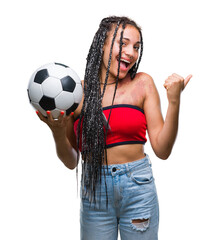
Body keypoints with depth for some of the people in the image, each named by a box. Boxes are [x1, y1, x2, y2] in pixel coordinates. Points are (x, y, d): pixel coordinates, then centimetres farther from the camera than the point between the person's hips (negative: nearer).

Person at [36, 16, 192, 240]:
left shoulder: (142, 83, -2)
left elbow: (162, 150, -6)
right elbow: (71, 161, 3)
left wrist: (174, 101, -14)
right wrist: (58, 133, -15)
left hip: (138, 187, 0)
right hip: (93, 189, 0)